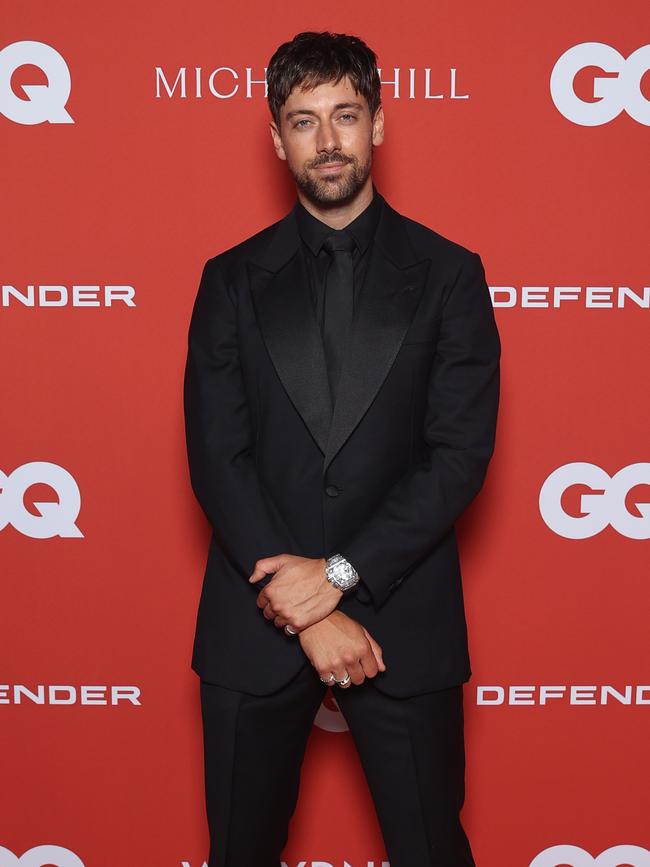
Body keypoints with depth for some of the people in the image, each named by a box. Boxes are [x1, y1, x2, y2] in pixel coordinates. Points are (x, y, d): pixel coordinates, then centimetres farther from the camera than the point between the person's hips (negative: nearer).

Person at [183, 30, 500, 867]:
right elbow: (216, 458, -4)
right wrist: (302, 606, -13)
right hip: (255, 621, 2)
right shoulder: (232, 280, 4)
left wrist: (340, 573, -15)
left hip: (403, 618, -1)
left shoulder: (448, 273, 1)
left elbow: (461, 452, -7)